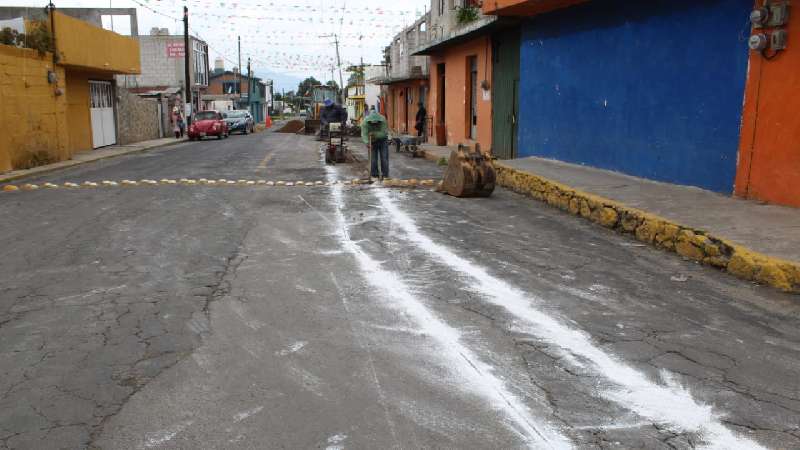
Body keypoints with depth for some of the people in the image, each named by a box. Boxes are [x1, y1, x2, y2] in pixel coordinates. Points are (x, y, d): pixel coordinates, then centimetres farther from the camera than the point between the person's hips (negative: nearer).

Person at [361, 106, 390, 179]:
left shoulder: (383, 120, -25)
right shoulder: (365, 122, -24)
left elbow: (384, 133, -27)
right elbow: (364, 134, -29)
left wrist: (375, 134, -41)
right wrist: (367, 142, -47)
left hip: (383, 141, 0)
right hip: (372, 142, 1)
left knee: (384, 159, -4)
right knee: (373, 160, -1)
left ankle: (385, 175, 4)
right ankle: (374, 175, 9)